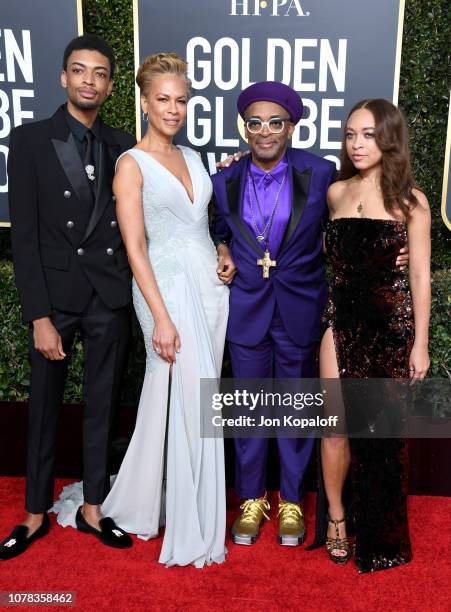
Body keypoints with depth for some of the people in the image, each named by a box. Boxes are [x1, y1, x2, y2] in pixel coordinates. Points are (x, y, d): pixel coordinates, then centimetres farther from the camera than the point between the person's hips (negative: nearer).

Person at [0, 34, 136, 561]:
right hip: (55, 295, -2)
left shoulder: (122, 147, 7)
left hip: (110, 295, 3)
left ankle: (92, 508, 28)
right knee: (45, 405, 9)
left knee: (101, 404, 12)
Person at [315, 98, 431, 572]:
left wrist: (420, 343, -4)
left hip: (390, 322, -2)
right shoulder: (335, 192, 6)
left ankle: (380, 533, 28)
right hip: (341, 318, 2)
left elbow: (419, 275, -3)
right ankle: (335, 517, 24)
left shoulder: (410, 200, -3)